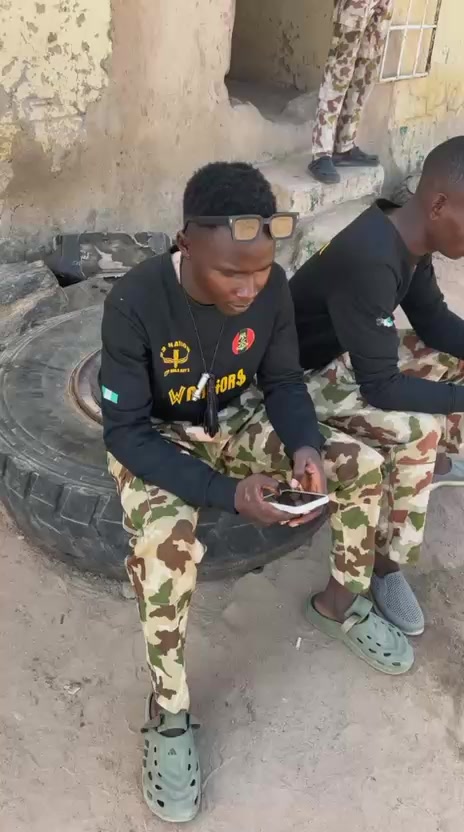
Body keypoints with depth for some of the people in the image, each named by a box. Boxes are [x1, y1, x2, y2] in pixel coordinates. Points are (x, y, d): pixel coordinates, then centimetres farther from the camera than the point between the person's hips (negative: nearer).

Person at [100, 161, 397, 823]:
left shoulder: (272, 286, -16)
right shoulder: (135, 302, -29)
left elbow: (283, 381, -1)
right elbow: (125, 431, -24)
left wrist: (303, 445, -23)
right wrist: (227, 492, -33)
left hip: (238, 420, 5)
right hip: (155, 439, -4)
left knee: (364, 466, -10)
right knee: (166, 544, -34)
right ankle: (169, 713, -10)